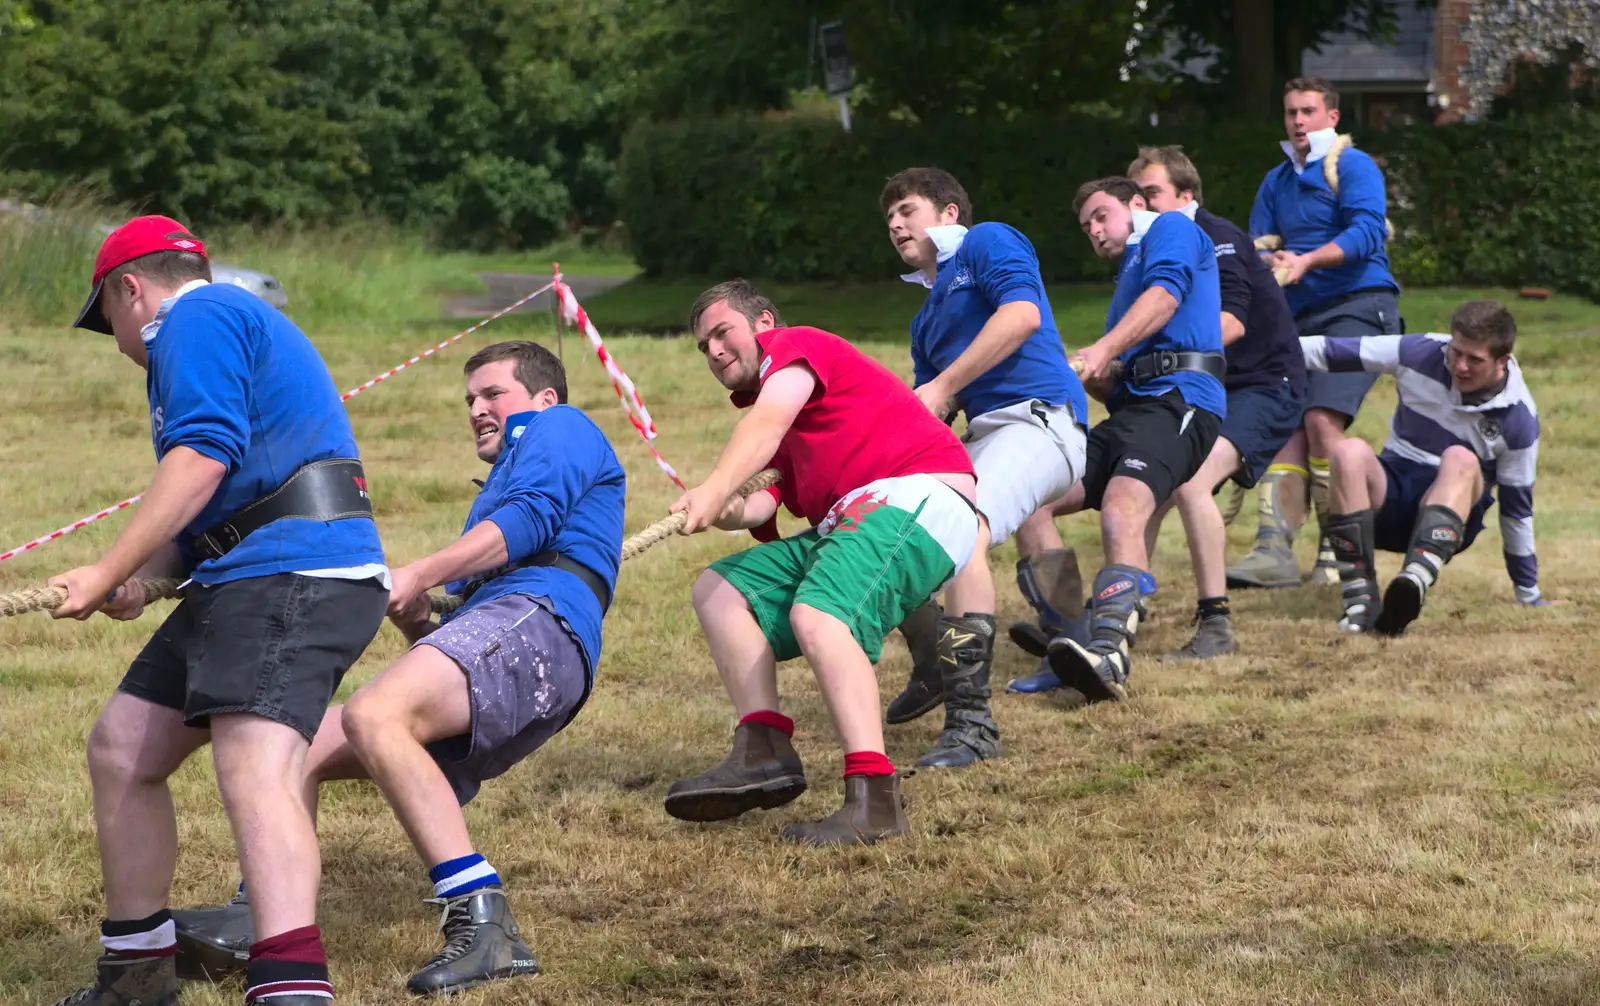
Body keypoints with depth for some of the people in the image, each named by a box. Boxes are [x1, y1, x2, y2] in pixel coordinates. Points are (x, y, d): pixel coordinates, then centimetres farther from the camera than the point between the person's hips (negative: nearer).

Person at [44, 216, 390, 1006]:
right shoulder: (225, 326, 30)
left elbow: (203, 456, -17)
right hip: (239, 584, 11)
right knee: (121, 747, 15)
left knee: (253, 770, -26)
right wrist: (139, 579, 9)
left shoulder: (199, 318, -2)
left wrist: (109, 573, -16)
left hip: (290, 575, -11)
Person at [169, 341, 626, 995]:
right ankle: (253, 922, -5)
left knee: (373, 715, -33)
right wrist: (416, 625, 11)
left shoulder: (558, 426, 16)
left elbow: (533, 517, -7)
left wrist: (419, 576, -10)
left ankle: (485, 927, -39)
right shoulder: (498, 489, 42)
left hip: (536, 620, -10)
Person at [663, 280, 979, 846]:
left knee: (817, 616, -33)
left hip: (918, 500, -10)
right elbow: (775, 498, 13)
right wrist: (726, 512, -10)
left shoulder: (793, 346, 6)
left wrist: (714, 489, -33)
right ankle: (764, 753, -12)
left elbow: (767, 424, -17)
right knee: (720, 590, 5)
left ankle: (873, 800, -44)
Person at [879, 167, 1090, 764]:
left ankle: (971, 722, -40)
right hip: (983, 435, 10)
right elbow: (926, 419, 27)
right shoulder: (927, 319, 30)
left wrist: (943, 387, -13)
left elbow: (1022, 314, -14)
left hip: (1040, 418, -10)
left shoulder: (987, 243, 5)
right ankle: (936, 668, 29)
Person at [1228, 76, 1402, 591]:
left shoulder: (1353, 167, 1)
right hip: (1302, 317, 7)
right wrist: (1269, 263, -8)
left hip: (1358, 306, -7)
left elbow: (1367, 231, -13)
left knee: (1321, 418, -21)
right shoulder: (1276, 181, 22)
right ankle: (1274, 549, -15)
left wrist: (1307, 261, -25)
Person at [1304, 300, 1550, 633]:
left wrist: (1529, 595, 7)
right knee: (1349, 451, -32)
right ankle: (1360, 602, -36)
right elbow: (1334, 351, -2)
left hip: (1453, 507, -2)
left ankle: (1414, 583, -58)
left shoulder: (1519, 419, -8)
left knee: (1461, 459, -36)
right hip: (1390, 494, 2)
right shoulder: (1420, 354, -7)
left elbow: (1516, 507, 0)